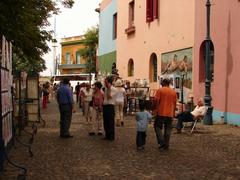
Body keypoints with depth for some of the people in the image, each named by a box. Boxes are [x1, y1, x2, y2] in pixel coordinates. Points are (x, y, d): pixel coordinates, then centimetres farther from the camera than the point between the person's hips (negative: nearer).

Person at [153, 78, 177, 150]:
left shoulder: (160, 90, -4)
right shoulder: (174, 92, 8)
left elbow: (156, 100, -12)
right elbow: (175, 103, 11)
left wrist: (155, 109, 0)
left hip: (161, 113, -4)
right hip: (170, 114, 4)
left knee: (158, 127, 8)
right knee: (168, 129, 9)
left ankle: (161, 142, -4)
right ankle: (166, 145, 11)